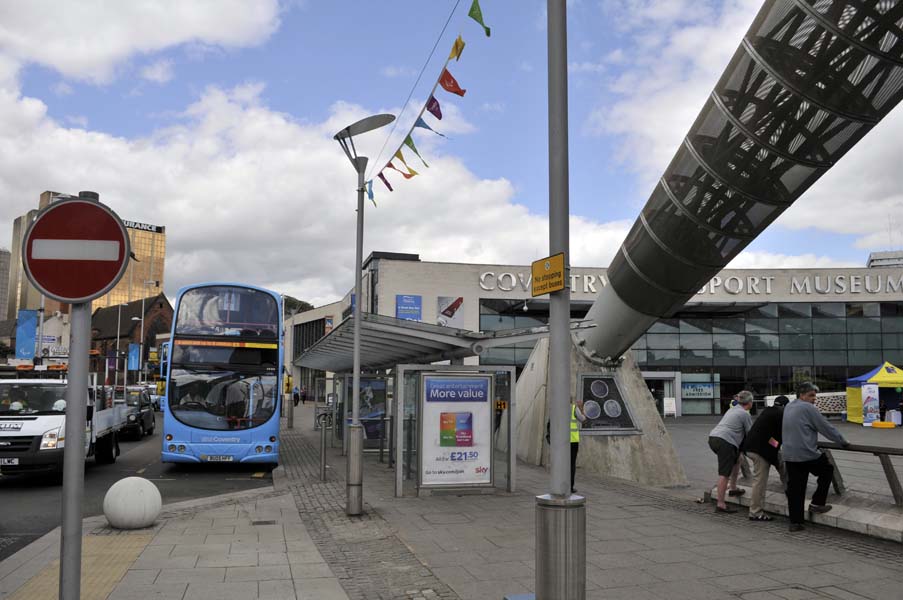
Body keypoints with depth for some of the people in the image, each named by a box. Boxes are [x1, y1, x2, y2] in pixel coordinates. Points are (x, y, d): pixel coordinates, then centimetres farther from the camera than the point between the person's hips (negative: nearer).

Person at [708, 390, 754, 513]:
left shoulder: (732, 409, 25)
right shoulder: (745, 414, 0)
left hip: (713, 438, 9)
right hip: (725, 442, -9)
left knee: (736, 460, 27)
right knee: (724, 474, -9)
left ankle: (733, 489, 32)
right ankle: (720, 505, -12)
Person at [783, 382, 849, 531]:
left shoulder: (788, 407, 14)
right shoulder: (808, 408, -9)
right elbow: (826, 427, -5)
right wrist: (843, 441, 9)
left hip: (789, 455, 7)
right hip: (807, 454, -7)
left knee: (794, 489, 9)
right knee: (827, 470, 19)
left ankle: (795, 522, 9)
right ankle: (817, 502, 17)